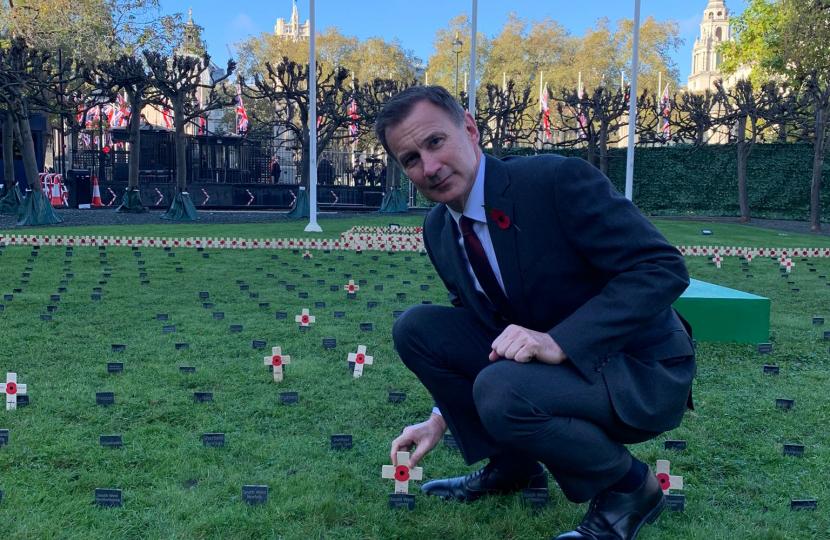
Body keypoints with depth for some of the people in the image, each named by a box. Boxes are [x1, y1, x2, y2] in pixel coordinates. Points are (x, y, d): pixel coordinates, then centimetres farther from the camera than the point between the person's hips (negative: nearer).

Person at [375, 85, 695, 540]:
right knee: (415, 327, -6)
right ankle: (512, 463, 11)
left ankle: (628, 487, -5)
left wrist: (559, 341, -33)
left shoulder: (558, 178, -22)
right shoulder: (438, 229, 1)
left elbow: (663, 268, -24)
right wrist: (441, 418, 6)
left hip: (644, 374, -7)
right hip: (552, 362, 7)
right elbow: (475, 321, 14)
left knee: (500, 390, -34)